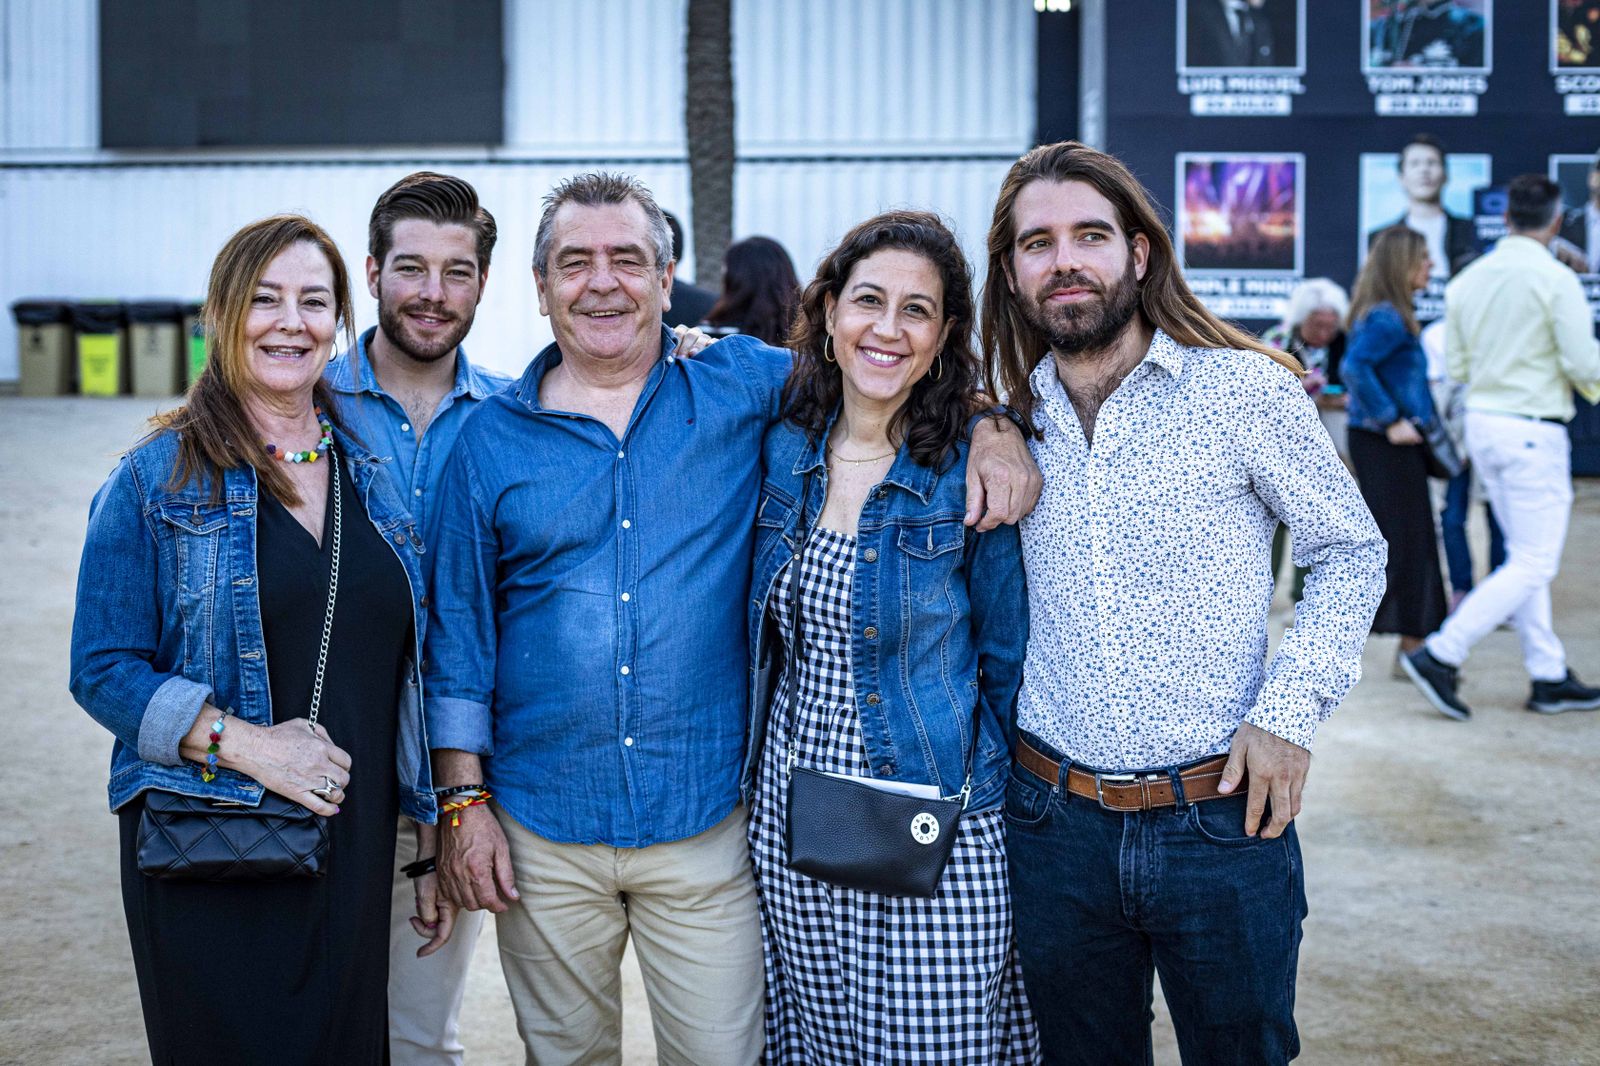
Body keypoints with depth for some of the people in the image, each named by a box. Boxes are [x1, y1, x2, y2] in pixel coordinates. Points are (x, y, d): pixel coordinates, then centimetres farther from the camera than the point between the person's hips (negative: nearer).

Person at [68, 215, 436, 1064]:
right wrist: (245, 744, -18)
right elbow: (102, 669, -6)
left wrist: (445, 812, 11)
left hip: (356, 847, 4)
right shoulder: (157, 479, -3)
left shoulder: (375, 473, 11)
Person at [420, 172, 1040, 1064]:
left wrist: (992, 427, -7)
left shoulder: (740, 389, 2)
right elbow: (462, 628, 7)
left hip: (704, 825, -1)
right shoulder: (492, 439, 4)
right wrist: (464, 800, 2)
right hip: (543, 835, 1)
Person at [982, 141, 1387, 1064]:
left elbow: (1352, 551, 1)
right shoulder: (1020, 416, 5)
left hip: (1223, 820, -3)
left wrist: (1292, 709, -10)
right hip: (1055, 822, 3)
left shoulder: (1245, 390, -6)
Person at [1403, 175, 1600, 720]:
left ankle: (1550, 677, 18)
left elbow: (1457, 364, 8)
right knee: (1534, 565, -2)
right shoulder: (1555, 279, -14)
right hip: (1533, 429, -8)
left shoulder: (1467, 280, 4)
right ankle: (1440, 655, -10)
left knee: (1526, 555, 14)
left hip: (1483, 422, 8)